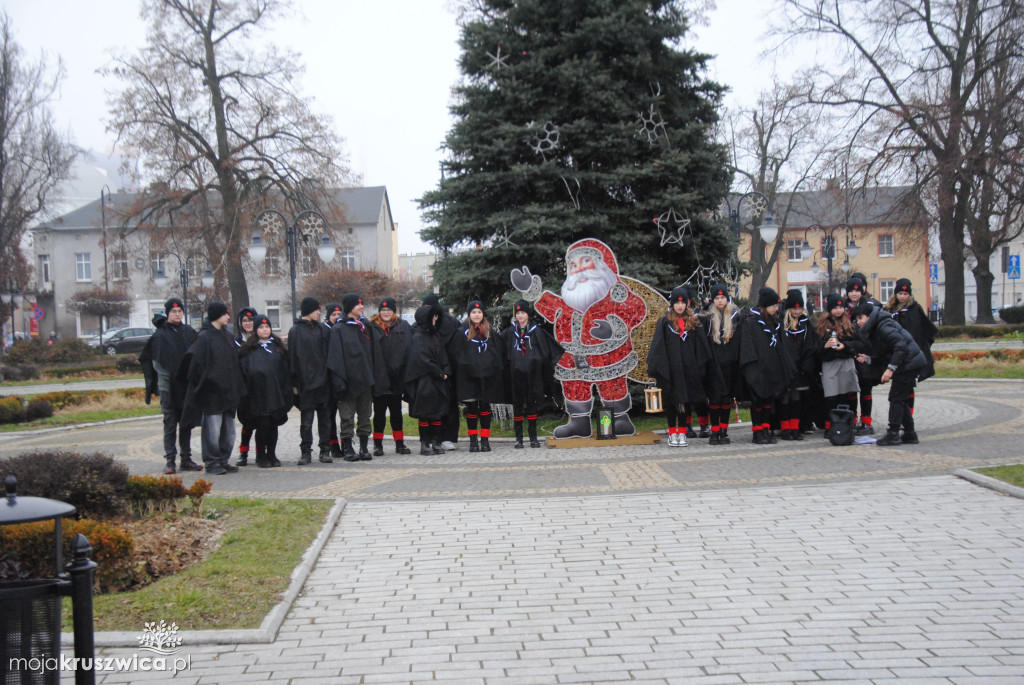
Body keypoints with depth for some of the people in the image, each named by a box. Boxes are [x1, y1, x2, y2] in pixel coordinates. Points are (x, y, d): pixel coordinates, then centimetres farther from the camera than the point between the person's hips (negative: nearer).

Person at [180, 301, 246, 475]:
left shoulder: (227, 336, 15)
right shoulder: (204, 337, -7)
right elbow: (196, 363, -11)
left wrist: (237, 388, 12)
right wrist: (204, 382, -12)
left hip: (228, 390, 7)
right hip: (212, 392, -7)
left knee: (228, 430, 9)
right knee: (213, 428, -6)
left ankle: (223, 461, 17)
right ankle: (212, 463, 3)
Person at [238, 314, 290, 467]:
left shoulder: (277, 346, 13)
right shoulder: (249, 348, 5)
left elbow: (285, 368, 12)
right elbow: (243, 369, 1)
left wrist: (286, 390, 4)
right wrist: (244, 390, -8)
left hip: (275, 392, 3)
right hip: (258, 392, -3)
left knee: (273, 424, 7)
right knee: (261, 425, -2)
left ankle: (272, 455, 16)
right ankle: (261, 456, 7)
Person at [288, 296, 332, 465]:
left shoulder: (324, 329, 10)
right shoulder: (295, 332, 1)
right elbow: (293, 358, -1)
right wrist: (294, 383, -6)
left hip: (323, 380, 3)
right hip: (306, 382, -3)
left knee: (325, 418, 5)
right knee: (306, 420, 1)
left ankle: (325, 451, 12)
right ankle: (305, 452, 9)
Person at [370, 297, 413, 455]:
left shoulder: (403, 327, 7)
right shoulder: (372, 327, 1)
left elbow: (408, 349, 4)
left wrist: (400, 368, -6)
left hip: (396, 377, 2)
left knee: (396, 411, 10)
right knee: (379, 411, 5)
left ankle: (399, 444, 16)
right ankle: (378, 444, 11)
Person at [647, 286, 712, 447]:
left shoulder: (693, 322, 8)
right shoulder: (664, 322, 1)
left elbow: (701, 346, 10)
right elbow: (657, 346, -2)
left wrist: (701, 367, 4)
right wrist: (653, 370, -8)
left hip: (688, 367, 2)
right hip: (670, 367, -2)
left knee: (684, 399, 4)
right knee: (671, 400, 4)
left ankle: (682, 433, 10)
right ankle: (672, 433, 12)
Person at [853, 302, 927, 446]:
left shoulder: (883, 327, -16)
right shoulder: (874, 330, 15)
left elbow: (901, 346, -24)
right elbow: (883, 356, 16)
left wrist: (890, 369, -25)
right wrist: (868, 359, -1)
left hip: (908, 362, -10)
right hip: (908, 365, 10)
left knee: (896, 398, -8)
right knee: (902, 399, 13)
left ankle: (893, 433, -6)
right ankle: (910, 434, 17)